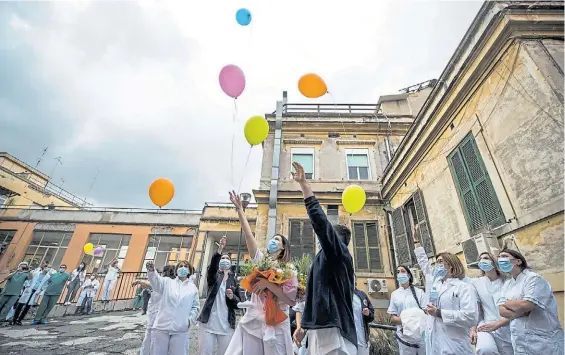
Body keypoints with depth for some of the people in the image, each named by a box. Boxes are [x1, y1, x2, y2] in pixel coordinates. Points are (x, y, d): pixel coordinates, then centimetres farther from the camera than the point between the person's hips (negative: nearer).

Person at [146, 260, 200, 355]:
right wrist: (151, 270, -35)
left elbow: (195, 307, 11)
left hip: (181, 330, 0)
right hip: (161, 327, 0)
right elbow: (156, 281, -15)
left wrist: (190, 320, -5)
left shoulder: (193, 288, 9)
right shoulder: (167, 282, 7)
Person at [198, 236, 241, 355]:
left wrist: (232, 297, -15)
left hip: (227, 325, 2)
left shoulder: (235, 281, 10)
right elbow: (212, 266, -19)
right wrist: (219, 250, -36)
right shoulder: (213, 276, 5)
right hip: (208, 323, -1)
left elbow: (238, 303, 8)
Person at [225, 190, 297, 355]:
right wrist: (240, 209, -8)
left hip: (276, 325, -3)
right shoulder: (260, 261, 9)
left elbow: (291, 299, -13)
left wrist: (268, 283, -17)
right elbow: (248, 235, -2)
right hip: (252, 321, 3)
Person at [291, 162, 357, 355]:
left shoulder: (338, 252, -3)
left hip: (332, 333, -10)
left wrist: (303, 183, -14)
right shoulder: (330, 260, 23)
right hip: (326, 331, 10)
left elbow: (319, 219, -17)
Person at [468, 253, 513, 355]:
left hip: (507, 330, 2)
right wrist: (473, 329, -7)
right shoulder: (475, 282, 7)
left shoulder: (506, 282, 5)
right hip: (485, 327, -1)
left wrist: (496, 324, -13)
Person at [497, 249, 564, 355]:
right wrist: (521, 311, -16)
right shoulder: (507, 286, 9)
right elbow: (502, 311, 1)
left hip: (544, 342, -6)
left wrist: (507, 303, -6)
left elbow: (525, 305, -23)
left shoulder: (534, 278, -12)